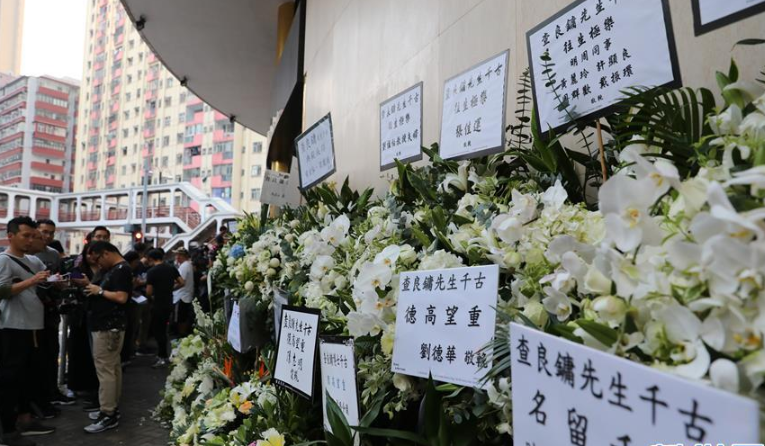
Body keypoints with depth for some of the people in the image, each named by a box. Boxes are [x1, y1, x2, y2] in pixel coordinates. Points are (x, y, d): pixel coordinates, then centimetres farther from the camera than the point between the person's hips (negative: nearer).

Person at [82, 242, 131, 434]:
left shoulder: (121, 269, -16)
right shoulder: (113, 269, 16)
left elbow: (121, 297, -24)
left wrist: (99, 291, -14)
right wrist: (93, 287, 8)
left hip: (108, 328, -10)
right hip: (108, 325, 10)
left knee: (105, 370, -7)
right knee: (113, 367, 14)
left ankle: (108, 416, -3)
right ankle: (111, 408, 23)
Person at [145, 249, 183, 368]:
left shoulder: (152, 272, -14)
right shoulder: (171, 268, 3)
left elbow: (149, 292, -14)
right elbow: (181, 283, 3)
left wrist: (153, 295, 8)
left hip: (158, 305, -6)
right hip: (169, 304, 6)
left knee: (157, 330, 3)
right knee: (162, 329, 17)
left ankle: (164, 358, 4)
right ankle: (162, 354, 25)